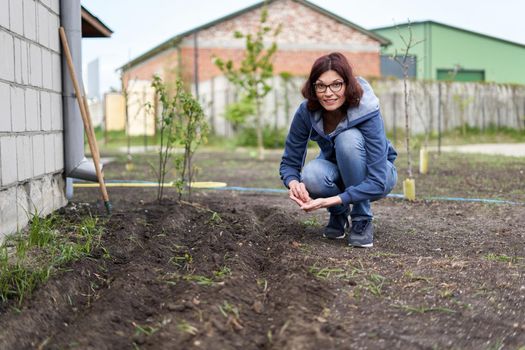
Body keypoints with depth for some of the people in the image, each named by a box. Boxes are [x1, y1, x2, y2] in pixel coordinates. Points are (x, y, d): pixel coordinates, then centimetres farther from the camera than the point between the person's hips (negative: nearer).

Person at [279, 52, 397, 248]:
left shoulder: (367, 113, -31)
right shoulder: (306, 112, -21)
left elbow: (377, 183, -35)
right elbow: (289, 162, -13)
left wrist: (330, 201, -45)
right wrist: (294, 184, -38)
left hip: (375, 176, -2)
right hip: (337, 174, 2)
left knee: (349, 138, -34)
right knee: (311, 175, -34)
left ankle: (362, 219, -16)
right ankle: (339, 214, 0)